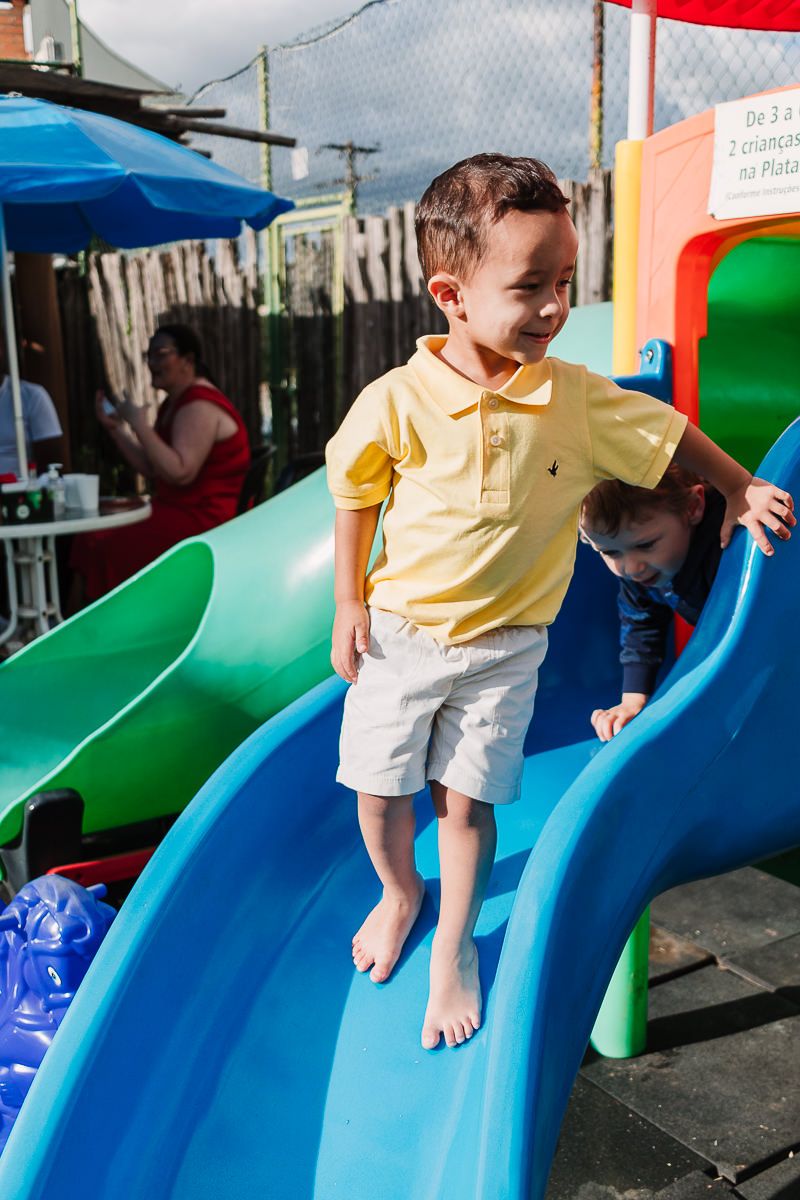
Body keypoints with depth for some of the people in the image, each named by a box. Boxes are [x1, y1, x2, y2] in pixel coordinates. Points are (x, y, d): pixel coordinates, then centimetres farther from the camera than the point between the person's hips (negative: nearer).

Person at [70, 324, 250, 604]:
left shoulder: (199, 406, -16)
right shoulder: (174, 403, 16)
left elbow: (180, 472, -28)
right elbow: (150, 468, 16)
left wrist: (139, 424, -23)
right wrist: (115, 428, 9)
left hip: (203, 520, -10)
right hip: (176, 512, 10)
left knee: (109, 550, -19)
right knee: (89, 541, -1)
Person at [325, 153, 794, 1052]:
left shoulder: (577, 399, -11)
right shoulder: (395, 402, -17)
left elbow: (666, 432, 7)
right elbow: (355, 500, -2)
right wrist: (348, 606, -1)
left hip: (504, 648, 0)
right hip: (399, 633, 0)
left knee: (467, 800, 5)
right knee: (378, 788, 10)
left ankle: (455, 946, 29)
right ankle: (399, 894, 42)